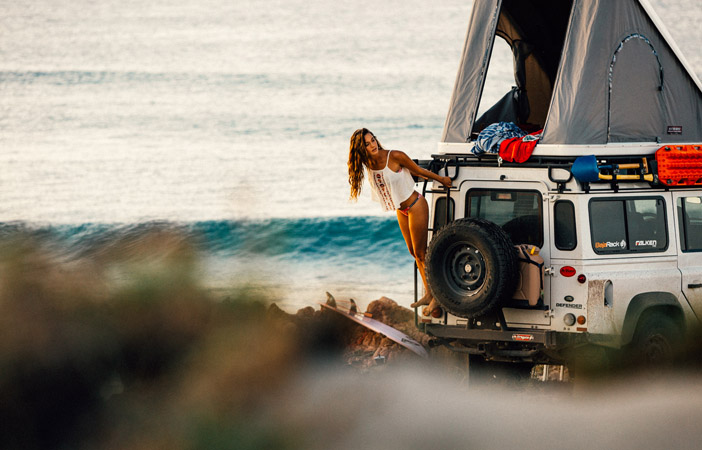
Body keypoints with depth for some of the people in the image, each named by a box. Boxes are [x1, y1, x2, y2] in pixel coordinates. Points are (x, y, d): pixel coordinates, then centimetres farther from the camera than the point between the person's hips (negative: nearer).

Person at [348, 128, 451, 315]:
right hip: (401, 210, 7)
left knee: (421, 253, -2)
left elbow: (419, 171, -9)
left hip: (415, 206, -7)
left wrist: (441, 179, 3)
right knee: (413, 252, 16)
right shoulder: (367, 164, -6)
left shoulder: (395, 157, -24)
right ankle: (428, 294, 27)